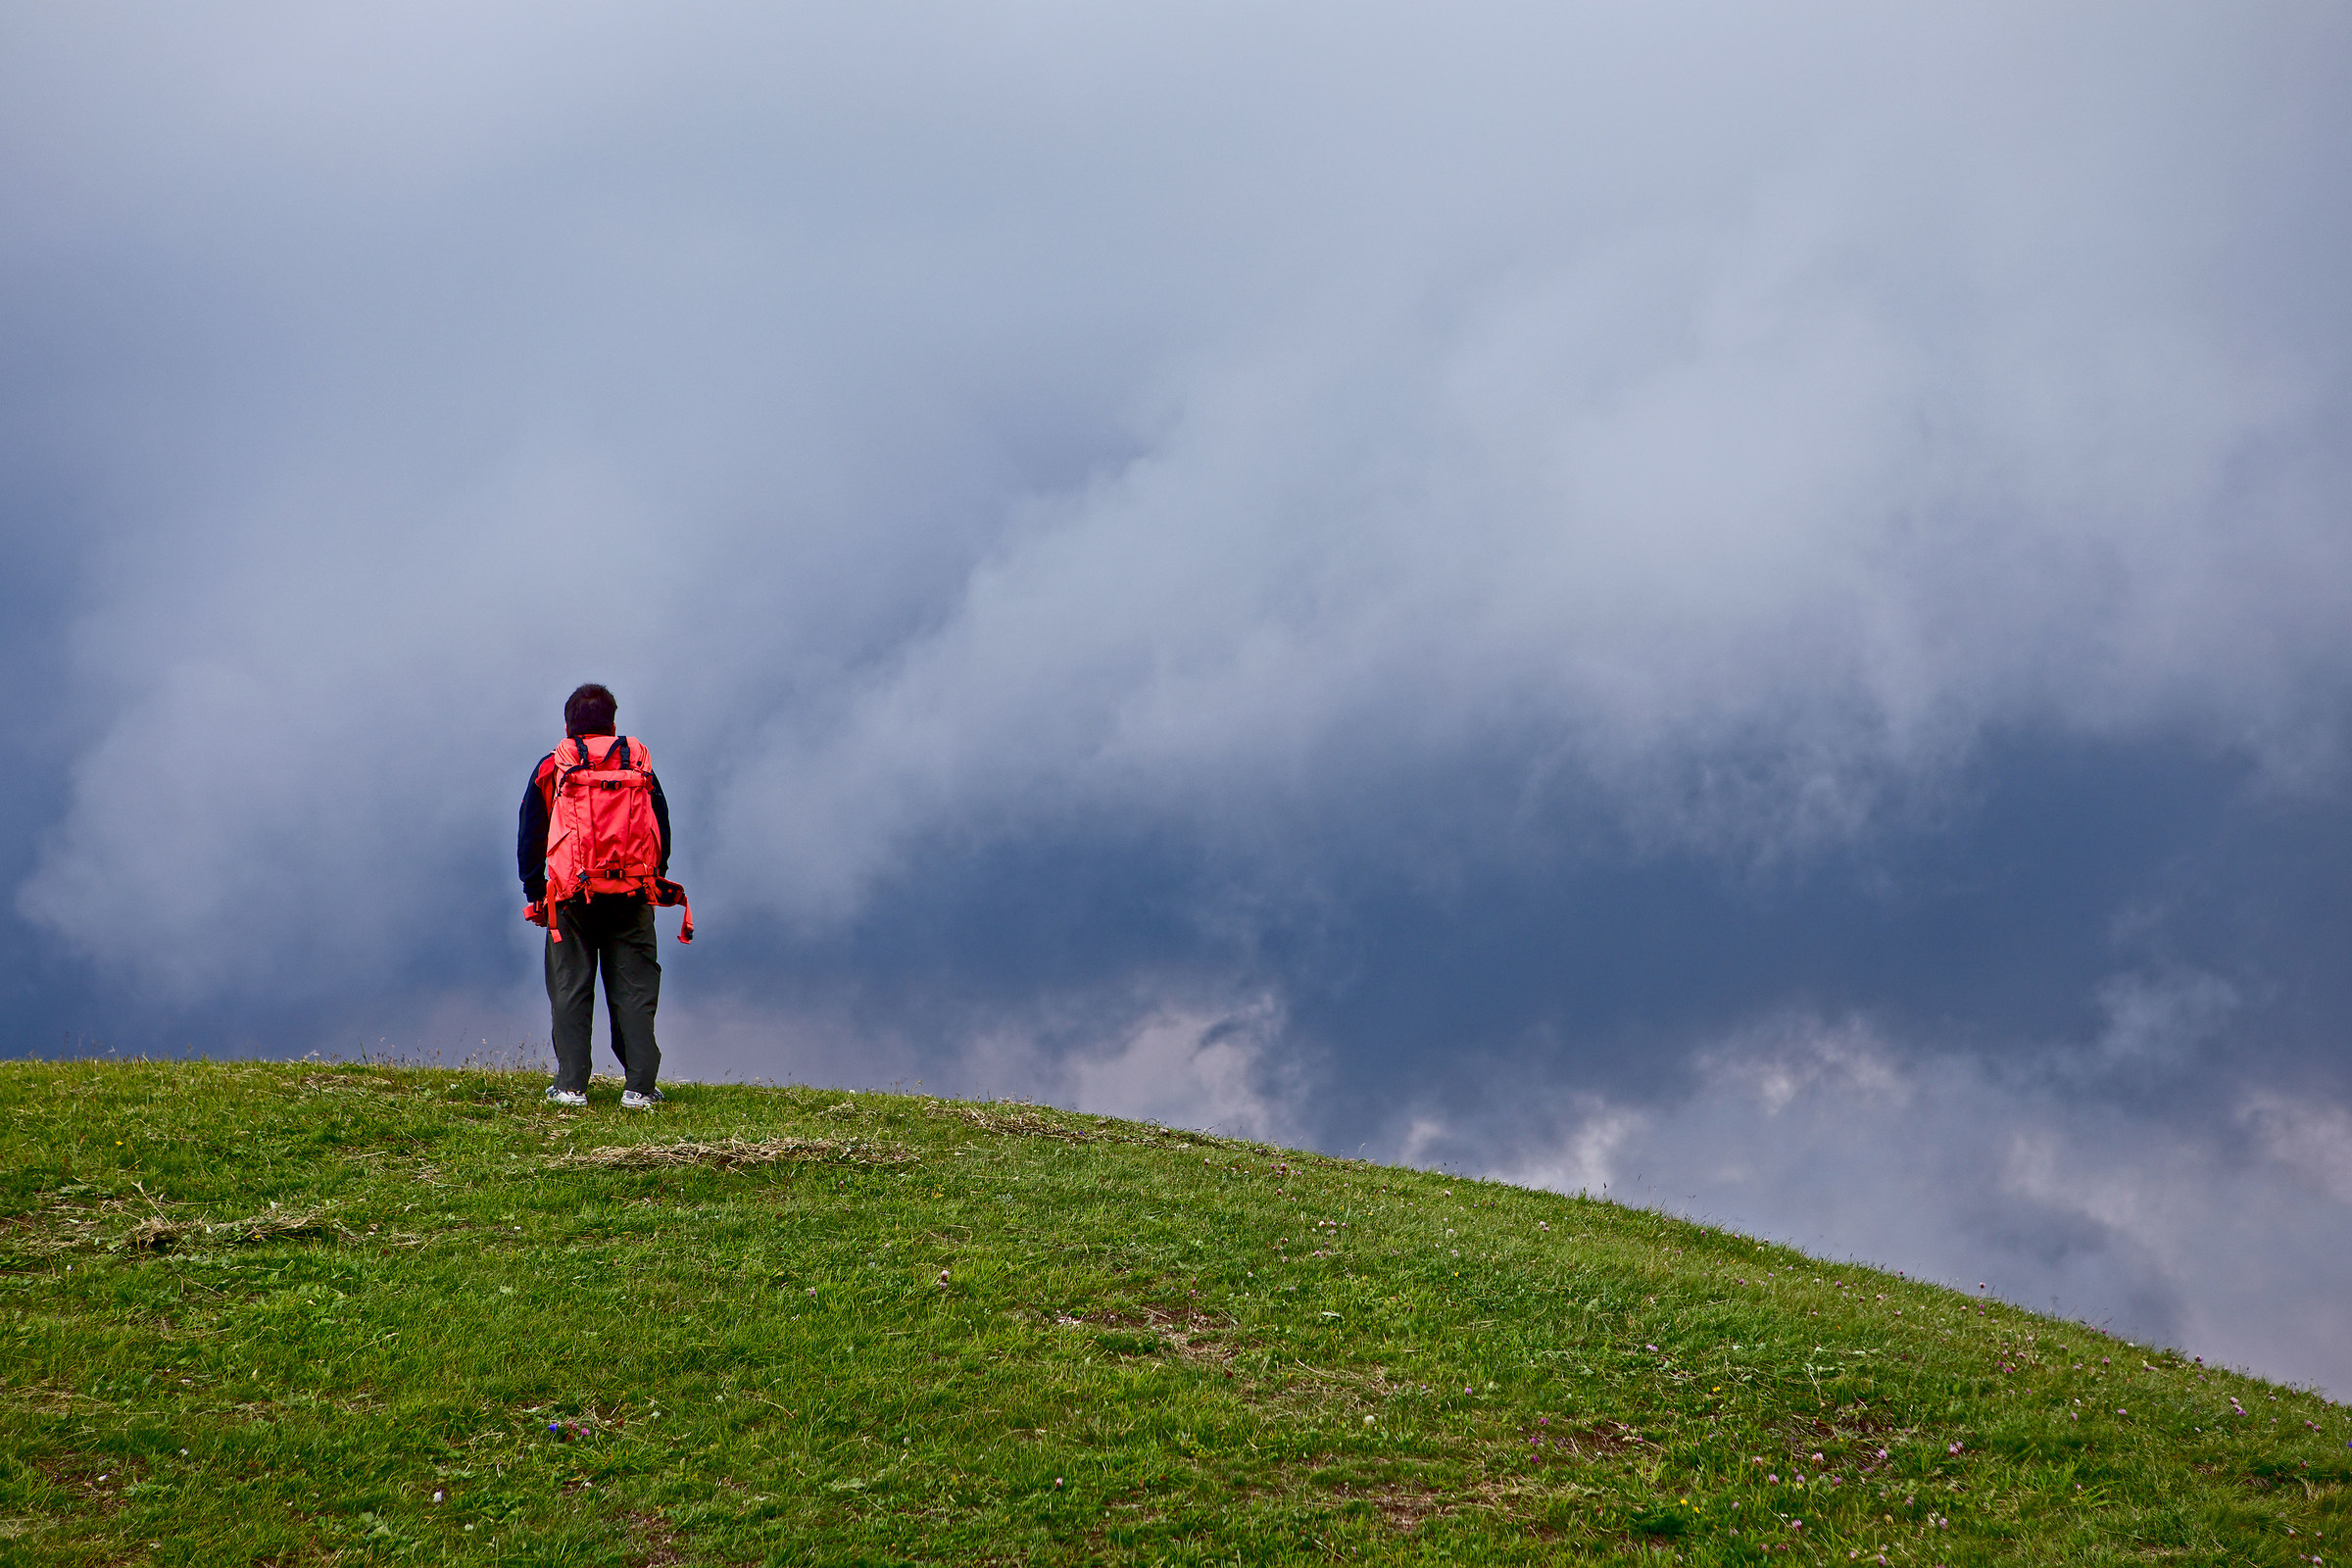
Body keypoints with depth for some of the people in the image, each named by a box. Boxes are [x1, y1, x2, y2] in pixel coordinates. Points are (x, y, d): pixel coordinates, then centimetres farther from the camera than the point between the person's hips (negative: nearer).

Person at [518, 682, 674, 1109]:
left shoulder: (550, 769, 5)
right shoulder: (639, 765, 8)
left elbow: (529, 837, 6)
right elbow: (663, 831, 10)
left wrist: (534, 892, 13)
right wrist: (655, 882, 20)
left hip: (572, 895, -1)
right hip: (632, 897, 1)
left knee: (570, 990, 5)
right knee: (634, 990, 4)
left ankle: (571, 1085, 0)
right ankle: (639, 1087, -1)